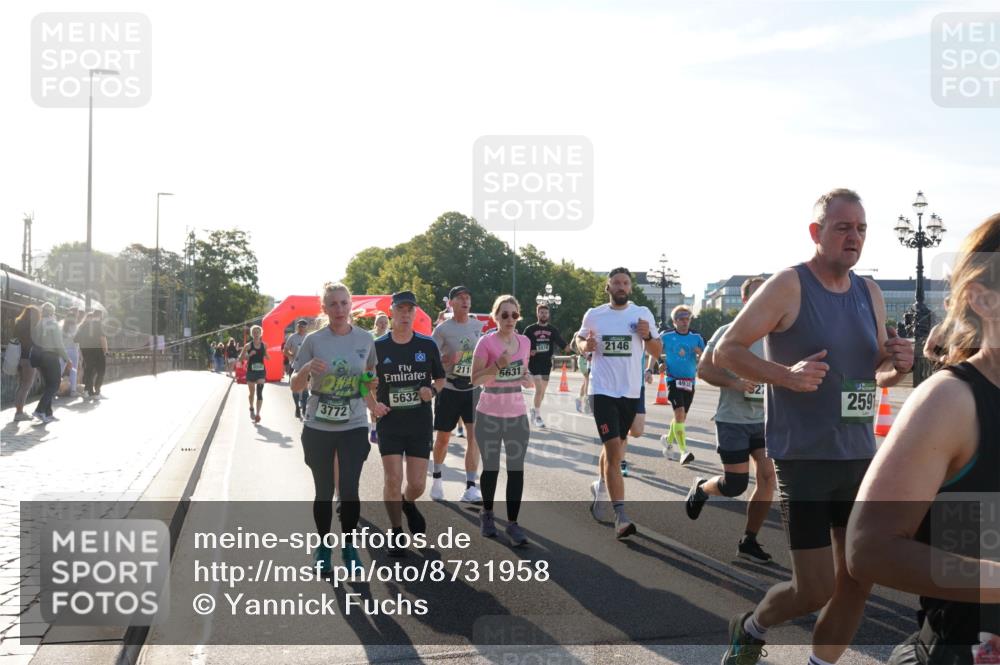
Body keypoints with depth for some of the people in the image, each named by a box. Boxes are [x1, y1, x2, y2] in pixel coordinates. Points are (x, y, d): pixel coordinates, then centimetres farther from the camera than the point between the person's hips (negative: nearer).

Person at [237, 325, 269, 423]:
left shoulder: (264, 345, 2)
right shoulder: (248, 346, -4)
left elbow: (267, 357, 15)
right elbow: (240, 358, -3)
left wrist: (266, 356, -9)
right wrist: (249, 355, -20)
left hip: (261, 371, 0)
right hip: (251, 371, 0)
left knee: (259, 392, -12)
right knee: (251, 392, 13)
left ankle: (257, 414, -14)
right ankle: (251, 409, 40)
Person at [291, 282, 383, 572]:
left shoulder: (365, 339, -1)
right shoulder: (313, 340, -7)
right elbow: (295, 386, -2)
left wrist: (372, 403, 2)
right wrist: (306, 369, -22)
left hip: (354, 427, 1)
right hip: (318, 428, -1)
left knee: (349, 489, -1)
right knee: (324, 491, 8)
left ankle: (348, 545, 19)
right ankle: (323, 546, 26)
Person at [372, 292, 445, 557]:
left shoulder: (427, 344, -1)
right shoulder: (378, 347, -4)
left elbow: (440, 378, 11)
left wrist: (432, 390, -10)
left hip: (420, 424, 1)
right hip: (389, 423, -1)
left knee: (417, 484, 2)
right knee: (393, 480, -4)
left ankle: (408, 504, 40)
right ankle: (396, 534, 18)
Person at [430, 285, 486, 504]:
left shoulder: (478, 325, 4)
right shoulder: (442, 329, -8)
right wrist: (448, 359, -26)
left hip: (473, 389, 3)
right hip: (449, 389, -2)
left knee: (474, 435, -8)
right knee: (443, 437, 9)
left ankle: (470, 487, -6)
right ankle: (437, 478, 33)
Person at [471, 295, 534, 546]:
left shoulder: (525, 341, 3)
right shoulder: (486, 342, -11)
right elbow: (475, 379, -14)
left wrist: (529, 378, -4)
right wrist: (498, 365, -27)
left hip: (517, 416, 3)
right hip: (489, 416, -3)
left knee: (516, 468, -1)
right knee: (491, 468, 10)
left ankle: (512, 523, 5)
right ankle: (487, 513, 32)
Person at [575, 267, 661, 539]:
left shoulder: (643, 313, 1)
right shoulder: (594, 315, 0)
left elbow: (657, 352, 4)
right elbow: (579, 339, 16)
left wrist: (647, 336, -16)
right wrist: (584, 345, -7)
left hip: (631, 392, 3)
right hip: (603, 391, -3)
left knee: (613, 447, 19)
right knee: (615, 451, -13)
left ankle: (601, 488, 46)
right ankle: (621, 518, -13)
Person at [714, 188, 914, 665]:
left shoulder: (870, 293, 9)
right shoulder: (788, 286, -10)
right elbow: (724, 351, -12)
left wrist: (898, 367, -4)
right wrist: (786, 374, -26)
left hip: (861, 456, 7)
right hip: (803, 459, -6)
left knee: (857, 582, 10)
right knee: (814, 591, -3)